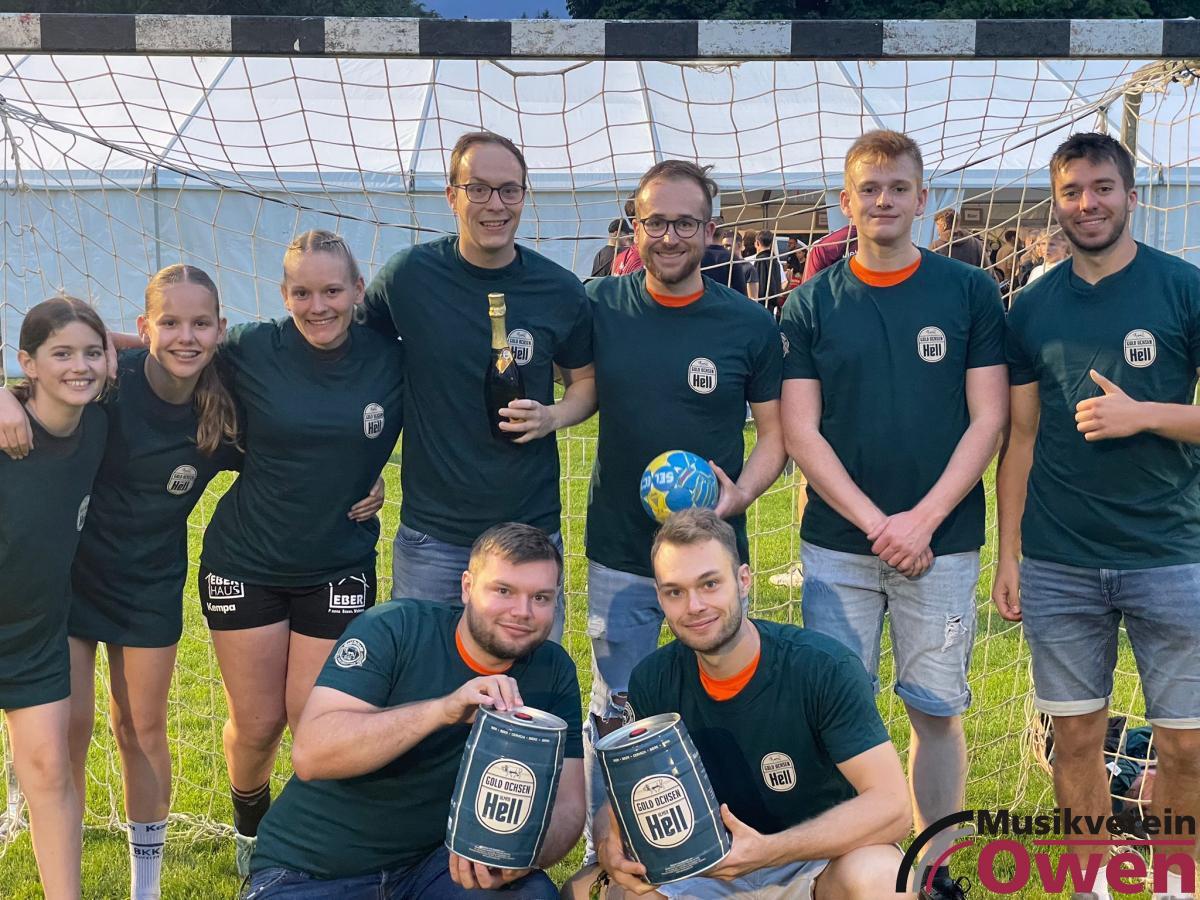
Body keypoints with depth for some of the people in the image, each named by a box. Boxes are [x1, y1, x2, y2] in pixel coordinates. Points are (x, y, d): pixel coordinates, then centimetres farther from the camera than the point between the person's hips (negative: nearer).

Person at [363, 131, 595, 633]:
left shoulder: (559, 291, -2)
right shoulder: (408, 275, -5)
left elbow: (587, 379, 12)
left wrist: (554, 417, -10)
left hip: (531, 529, 1)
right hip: (430, 533, 0)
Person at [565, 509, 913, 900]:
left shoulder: (825, 668, -20)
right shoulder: (652, 680, -7)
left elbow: (892, 808, -26)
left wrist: (768, 851, -37)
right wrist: (610, 845, -23)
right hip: (706, 865, 4)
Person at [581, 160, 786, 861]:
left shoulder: (751, 325, -4)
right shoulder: (600, 308, -2)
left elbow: (777, 430, 2)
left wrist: (741, 490, -13)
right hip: (618, 555, 1)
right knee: (614, 718, 11)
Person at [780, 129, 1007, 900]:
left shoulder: (971, 291, 2)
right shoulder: (811, 304, 3)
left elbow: (989, 419, -1)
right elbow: (800, 431, -1)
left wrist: (923, 519, -11)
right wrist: (875, 523, -11)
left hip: (943, 543, 0)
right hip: (837, 545, 0)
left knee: (938, 712, 7)